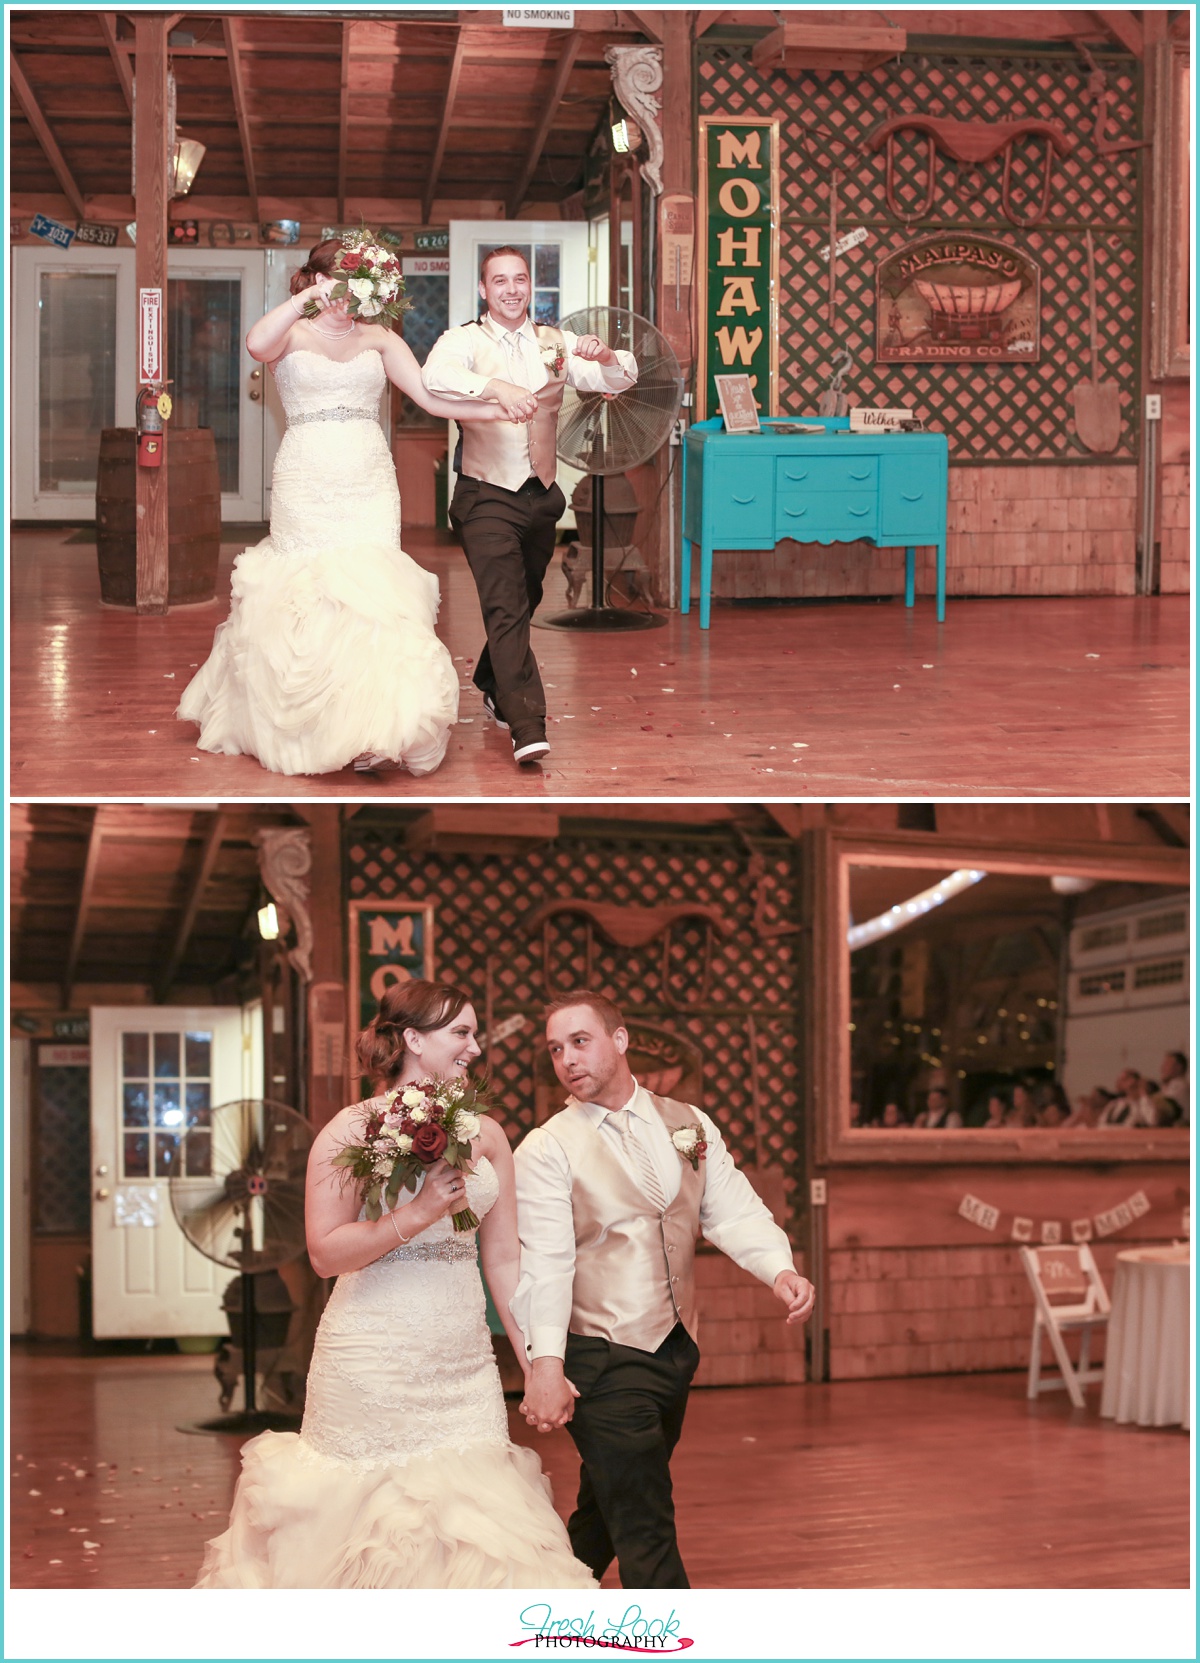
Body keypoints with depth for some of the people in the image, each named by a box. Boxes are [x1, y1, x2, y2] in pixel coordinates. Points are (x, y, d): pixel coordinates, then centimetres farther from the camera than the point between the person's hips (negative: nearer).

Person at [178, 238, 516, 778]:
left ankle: (375, 728, -3)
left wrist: (491, 408, -12)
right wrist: (307, 298, -20)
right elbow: (257, 344, -20)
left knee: (372, 594, -7)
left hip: (370, 485, 2)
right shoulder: (291, 335, 5)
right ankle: (308, 729, 8)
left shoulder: (378, 339, 12)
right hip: (306, 485, -2)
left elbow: (430, 395, 2)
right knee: (306, 600, -2)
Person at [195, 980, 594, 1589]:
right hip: (373, 1368, -4)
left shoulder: (486, 1136, 10)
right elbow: (326, 1253, -10)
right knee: (366, 1524, -1)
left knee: (474, 1528, -1)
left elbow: (504, 1258, 13)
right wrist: (420, 1212, -18)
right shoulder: (350, 1130, -4)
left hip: (463, 1368, 4)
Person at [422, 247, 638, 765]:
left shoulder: (554, 343, 7)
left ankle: (492, 688, 44)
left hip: (541, 495, 5)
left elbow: (621, 380, 2)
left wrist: (605, 356, -22)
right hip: (487, 495, -5)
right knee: (506, 607, -15)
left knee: (524, 601, 20)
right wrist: (497, 386, -43)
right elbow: (435, 376, -27)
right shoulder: (464, 340, -5)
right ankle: (528, 725, -21)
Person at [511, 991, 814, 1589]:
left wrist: (780, 1269, -19)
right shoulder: (546, 1150, -7)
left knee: (607, 1514, 19)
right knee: (646, 1529, -8)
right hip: (602, 1362, -6)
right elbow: (544, 1260, -17)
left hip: (675, 1353, 6)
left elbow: (733, 1212, 1)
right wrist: (544, 1361, -29)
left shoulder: (689, 1125, 9)